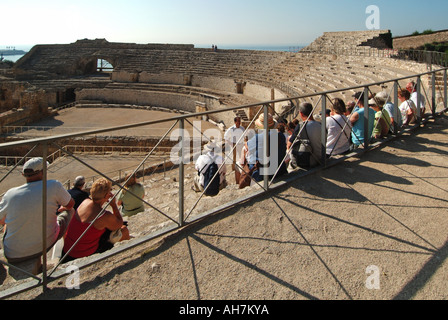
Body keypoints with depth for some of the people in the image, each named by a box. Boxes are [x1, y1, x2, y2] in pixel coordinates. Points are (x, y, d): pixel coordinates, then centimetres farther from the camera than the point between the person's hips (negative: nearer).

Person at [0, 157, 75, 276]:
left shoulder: (10, 194, -8)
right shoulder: (54, 186, -14)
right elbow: (70, 204, 5)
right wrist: (60, 209, 29)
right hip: (46, 245, -2)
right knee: (70, 211, 18)